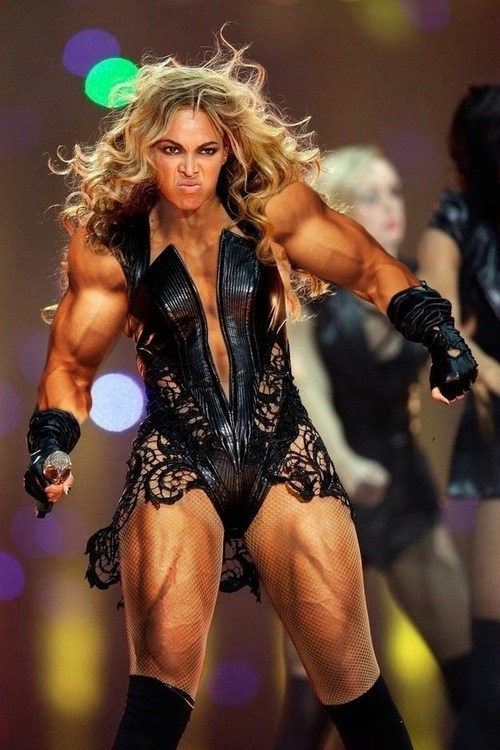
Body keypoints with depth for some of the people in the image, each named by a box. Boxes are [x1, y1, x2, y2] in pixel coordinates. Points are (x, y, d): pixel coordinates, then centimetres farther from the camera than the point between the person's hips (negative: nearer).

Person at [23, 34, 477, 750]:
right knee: (164, 678, -19)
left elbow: (373, 270, 6)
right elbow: (72, 361, 6)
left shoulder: (270, 206, -2)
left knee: (348, 676, -1)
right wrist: (51, 442, -10)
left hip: (281, 450, 1)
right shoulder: (114, 246, -1)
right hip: (178, 461, -1)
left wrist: (440, 332, -8)